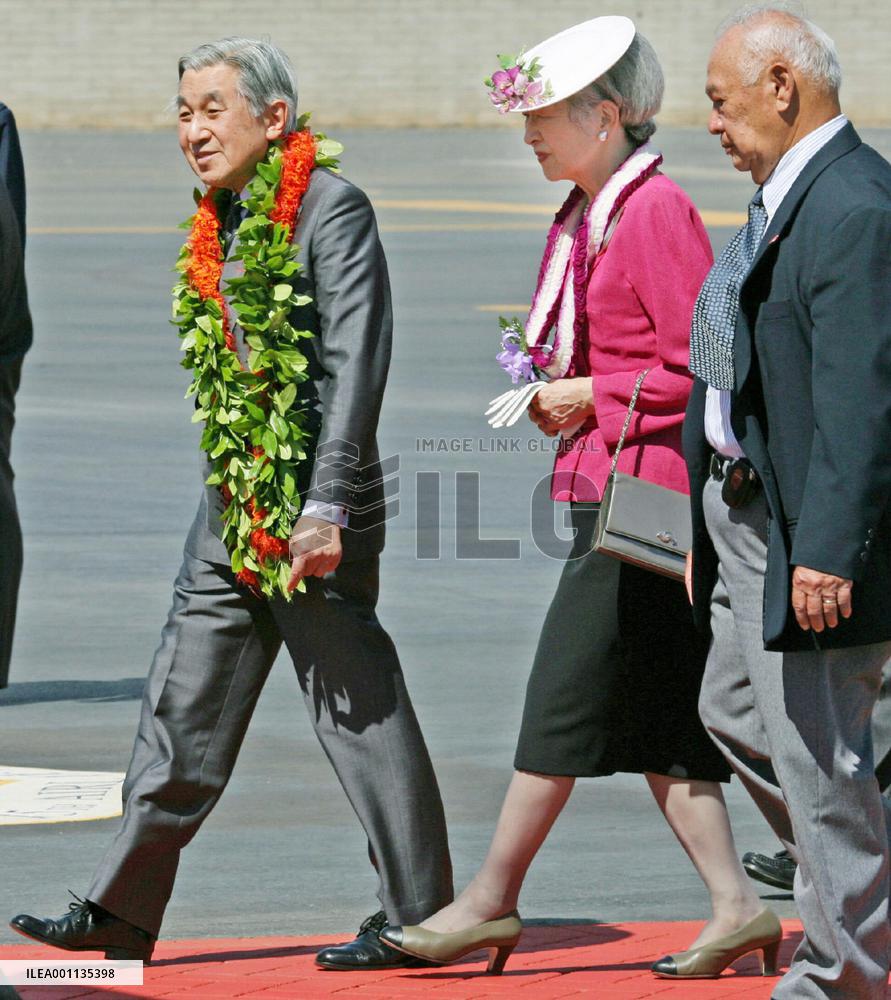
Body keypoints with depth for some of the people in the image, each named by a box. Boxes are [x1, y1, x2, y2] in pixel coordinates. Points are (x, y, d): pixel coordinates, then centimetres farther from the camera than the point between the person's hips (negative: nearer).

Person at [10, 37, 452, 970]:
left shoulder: (332, 210, -12)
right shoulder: (218, 223, 12)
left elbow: (357, 365, -18)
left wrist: (325, 507, -23)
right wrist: (237, 489, 16)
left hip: (315, 513, -8)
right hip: (233, 507, 8)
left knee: (360, 713, -3)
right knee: (183, 711, 10)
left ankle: (417, 918, 5)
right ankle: (121, 912, 14)